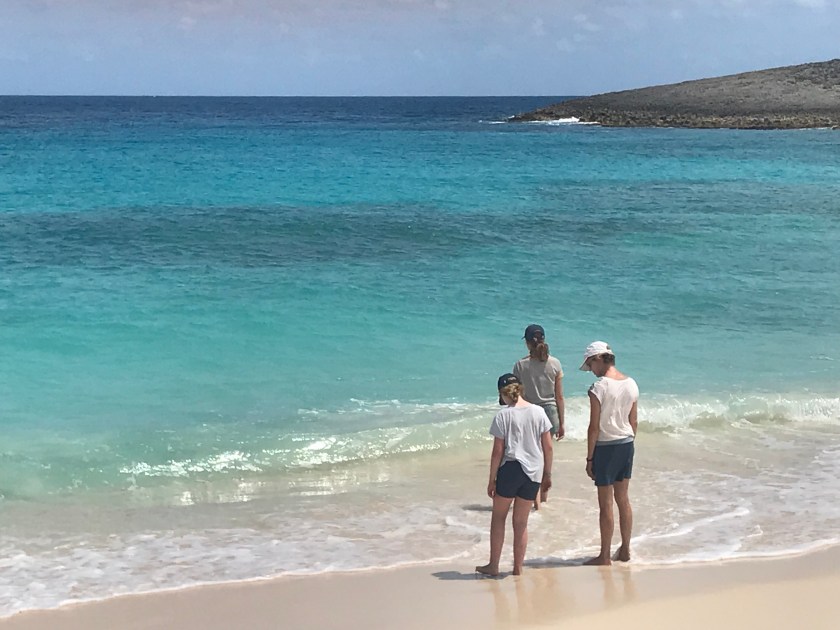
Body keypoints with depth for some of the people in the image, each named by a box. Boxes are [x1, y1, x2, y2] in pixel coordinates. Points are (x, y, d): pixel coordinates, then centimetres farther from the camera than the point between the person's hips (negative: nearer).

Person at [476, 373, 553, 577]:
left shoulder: (503, 416, -8)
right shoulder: (538, 412, 1)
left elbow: (497, 452, -8)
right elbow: (548, 447, 3)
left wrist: (492, 479, 0)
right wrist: (547, 474, 14)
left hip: (510, 469, -3)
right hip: (533, 473, 3)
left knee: (498, 518, 13)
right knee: (521, 523, 13)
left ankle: (493, 565, 13)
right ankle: (518, 568, 17)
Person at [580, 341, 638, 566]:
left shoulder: (599, 387, -18)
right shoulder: (631, 384, 3)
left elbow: (594, 427, -16)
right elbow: (634, 422, 10)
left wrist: (589, 458, -10)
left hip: (606, 446, -7)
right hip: (627, 444, 7)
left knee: (605, 504, 3)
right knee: (623, 499, 17)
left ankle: (605, 556, 10)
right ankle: (625, 550, 26)